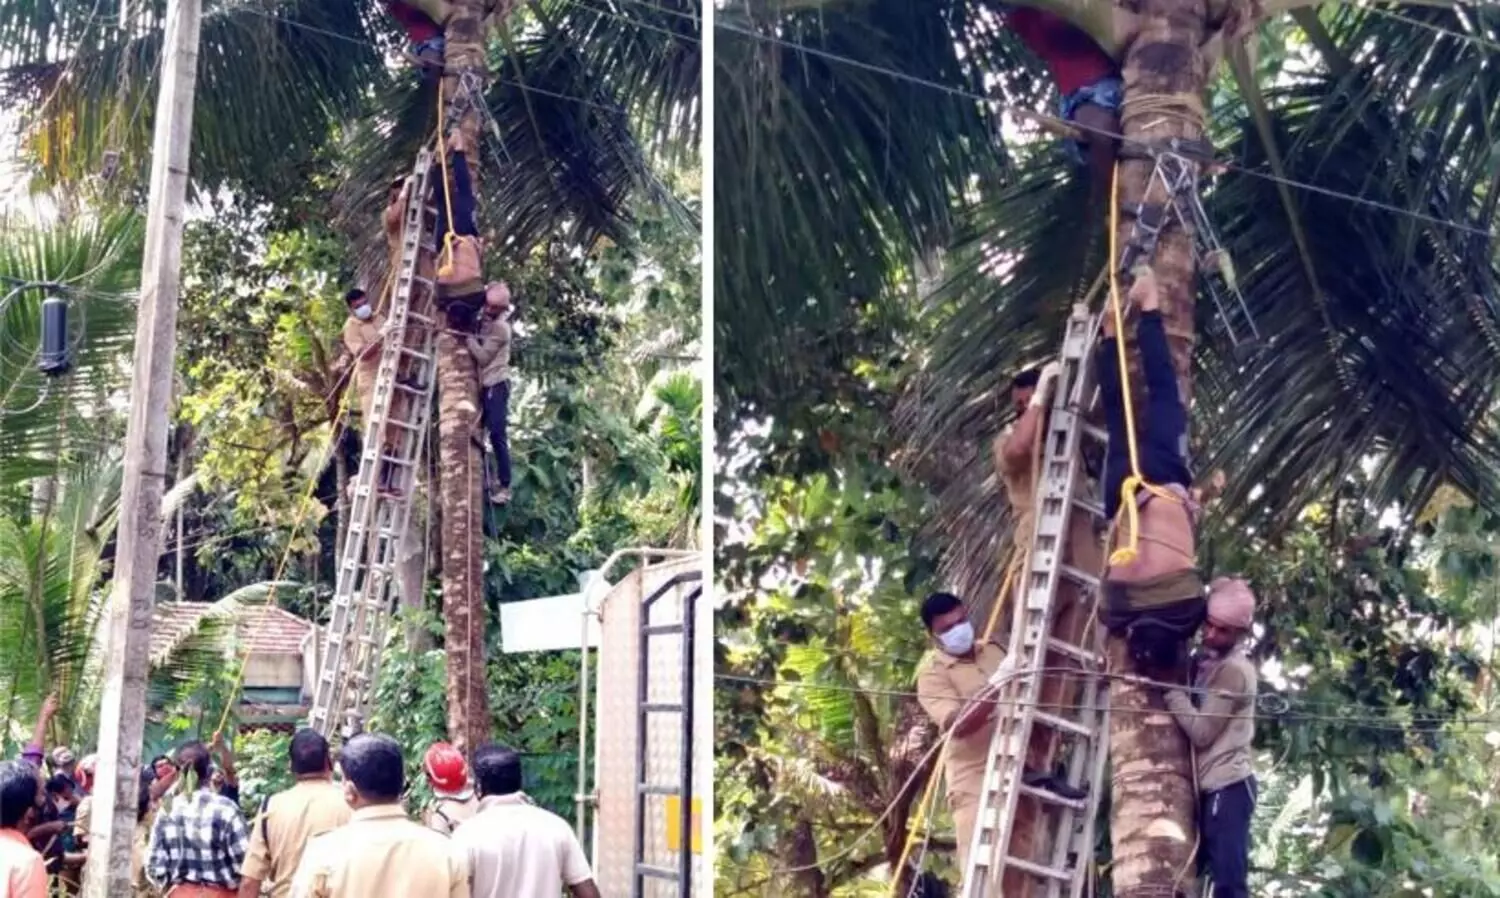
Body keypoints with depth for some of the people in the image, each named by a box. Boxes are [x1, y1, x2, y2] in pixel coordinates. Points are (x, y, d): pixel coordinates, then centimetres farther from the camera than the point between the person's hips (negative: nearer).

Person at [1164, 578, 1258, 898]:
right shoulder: (1207, 662, 14)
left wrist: (1169, 686, -14)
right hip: (1210, 787, 10)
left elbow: (1201, 730, -17)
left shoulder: (1233, 671, -13)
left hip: (1227, 787, -10)